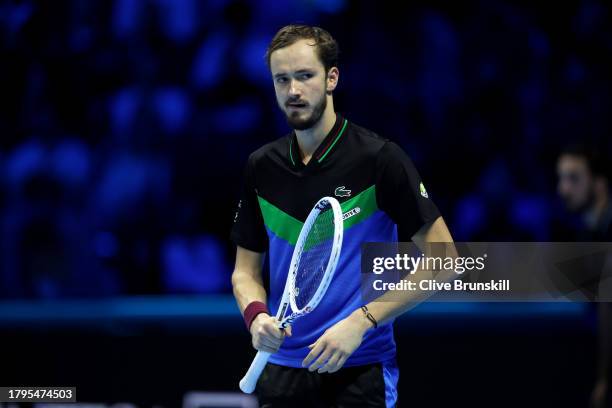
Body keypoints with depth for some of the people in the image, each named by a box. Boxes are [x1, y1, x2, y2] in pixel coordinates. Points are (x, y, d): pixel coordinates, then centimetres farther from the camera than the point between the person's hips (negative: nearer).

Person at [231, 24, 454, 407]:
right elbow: (246, 269, 12)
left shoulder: (380, 159, -10)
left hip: (361, 370, -4)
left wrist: (360, 322, -18)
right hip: (282, 367, 5)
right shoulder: (261, 167, 5)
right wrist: (256, 314, -11)